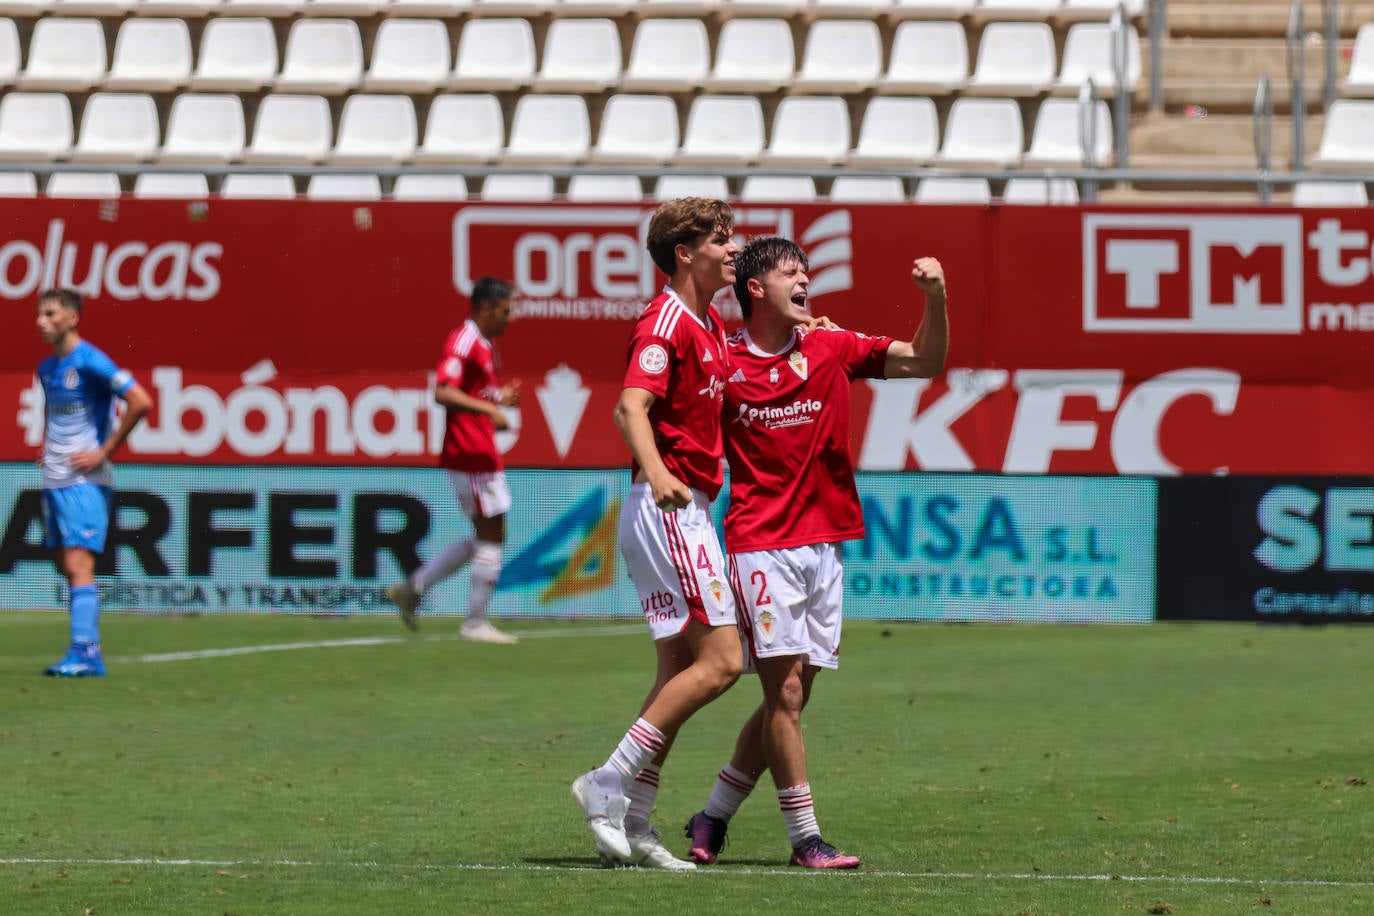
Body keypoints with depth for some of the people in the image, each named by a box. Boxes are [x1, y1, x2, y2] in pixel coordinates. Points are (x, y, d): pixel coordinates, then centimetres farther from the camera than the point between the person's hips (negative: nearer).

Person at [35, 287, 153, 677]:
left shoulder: (89, 362, -12)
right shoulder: (46, 368, 13)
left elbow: (141, 402, -19)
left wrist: (104, 452, -15)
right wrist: (46, 448, 15)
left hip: (85, 481, -8)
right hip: (53, 481, 8)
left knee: (78, 565, -15)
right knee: (66, 566, 8)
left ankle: (84, 653, -19)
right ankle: (86, 654, 13)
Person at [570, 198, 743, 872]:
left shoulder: (710, 328, 17)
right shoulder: (667, 322, -13)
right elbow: (632, 407, -27)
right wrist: (657, 473, -46)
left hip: (684, 510, 10)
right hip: (667, 509, -10)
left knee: (681, 670, 9)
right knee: (720, 660, -14)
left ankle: (629, 823, 9)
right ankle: (610, 785, -11)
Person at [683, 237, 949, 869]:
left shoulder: (832, 348, 8)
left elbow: (925, 362, 8)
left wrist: (935, 298, -6)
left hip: (824, 543, 5)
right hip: (760, 543, -5)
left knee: (791, 697, 6)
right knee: (785, 688, -11)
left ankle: (712, 818, 18)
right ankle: (805, 839, -8)